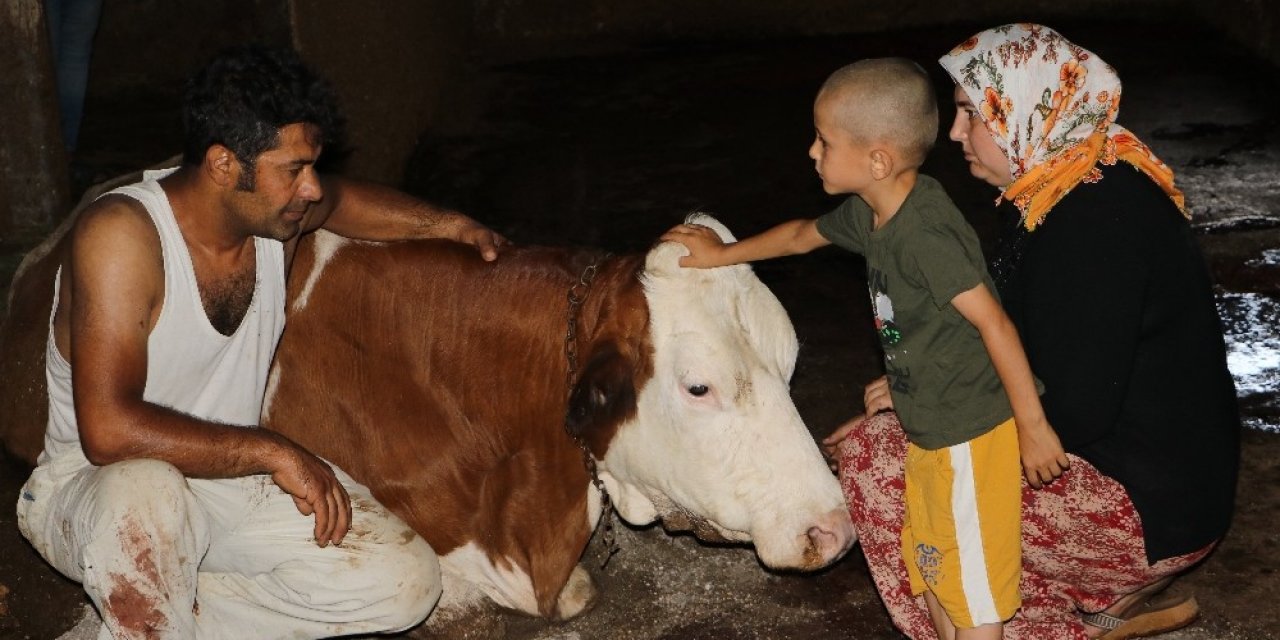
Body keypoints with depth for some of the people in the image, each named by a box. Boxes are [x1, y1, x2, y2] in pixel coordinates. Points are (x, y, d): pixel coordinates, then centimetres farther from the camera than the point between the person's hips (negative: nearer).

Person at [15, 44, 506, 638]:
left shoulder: (274, 211, -4)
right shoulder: (121, 233, -25)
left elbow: (338, 199, 24)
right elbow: (110, 429, -34)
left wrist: (450, 225, 13)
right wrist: (275, 452, -30)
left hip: (229, 471, 7)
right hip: (97, 483, -7)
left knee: (407, 581, -11)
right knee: (144, 494, -44)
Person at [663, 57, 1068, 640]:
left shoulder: (925, 234, -27)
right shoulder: (869, 212, 2)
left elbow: (994, 324, -26)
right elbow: (802, 235, 23)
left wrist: (1033, 427, -21)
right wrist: (721, 254, 29)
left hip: (969, 438, -9)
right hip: (927, 434, 9)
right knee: (929, 572, 22)